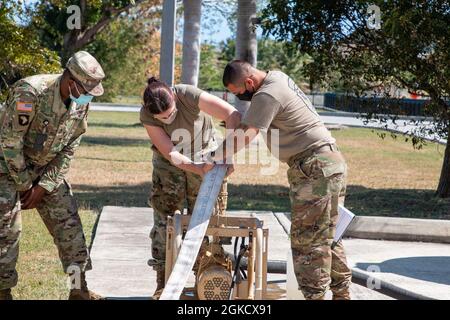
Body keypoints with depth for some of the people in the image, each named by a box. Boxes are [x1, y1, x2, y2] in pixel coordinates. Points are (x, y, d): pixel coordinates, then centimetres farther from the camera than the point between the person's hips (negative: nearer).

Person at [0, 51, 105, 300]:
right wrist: (24, 184, -17)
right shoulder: (30, 92, -29)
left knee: (68, 223, 2)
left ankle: (79, 289, 9)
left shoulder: (81, 102, -8)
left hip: (46, 169, 6)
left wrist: (44, 186, -8)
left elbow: (69, 148, -2)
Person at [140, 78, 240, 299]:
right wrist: (197, 169, -36)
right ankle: (163, 284, 4)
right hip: (170, 166, 1)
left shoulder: (190, 96, -29)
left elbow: (232, 115, -31)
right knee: (164, 224, -2)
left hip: (205, 161, -1)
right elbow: (170, 153, -22)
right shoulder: (146, 116, -22)